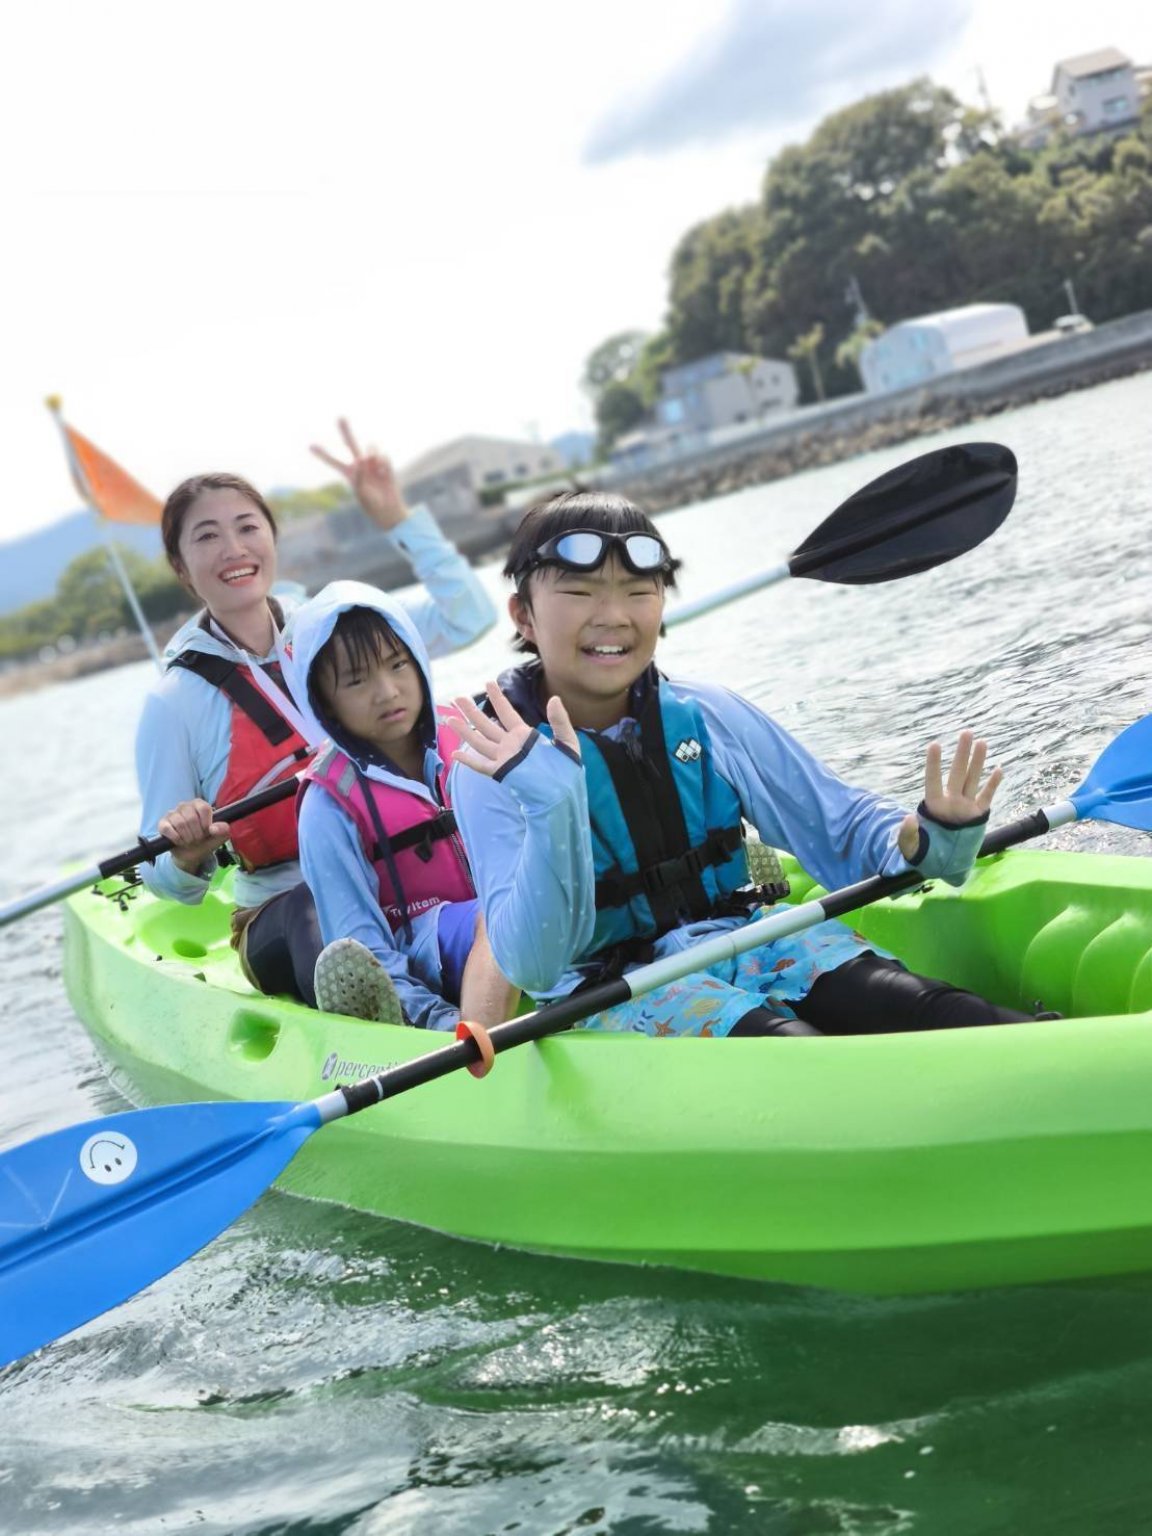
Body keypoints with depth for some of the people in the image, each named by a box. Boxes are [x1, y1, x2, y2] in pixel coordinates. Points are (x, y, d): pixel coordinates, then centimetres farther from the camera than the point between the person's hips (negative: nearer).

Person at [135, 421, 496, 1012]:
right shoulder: (174, 703, 1)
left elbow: (469, 615, 10)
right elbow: (173, 884, 3)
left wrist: (396, 517, 3)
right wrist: (187, 856, -21)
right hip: (283, 919, -4)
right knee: (314, 908, -41)